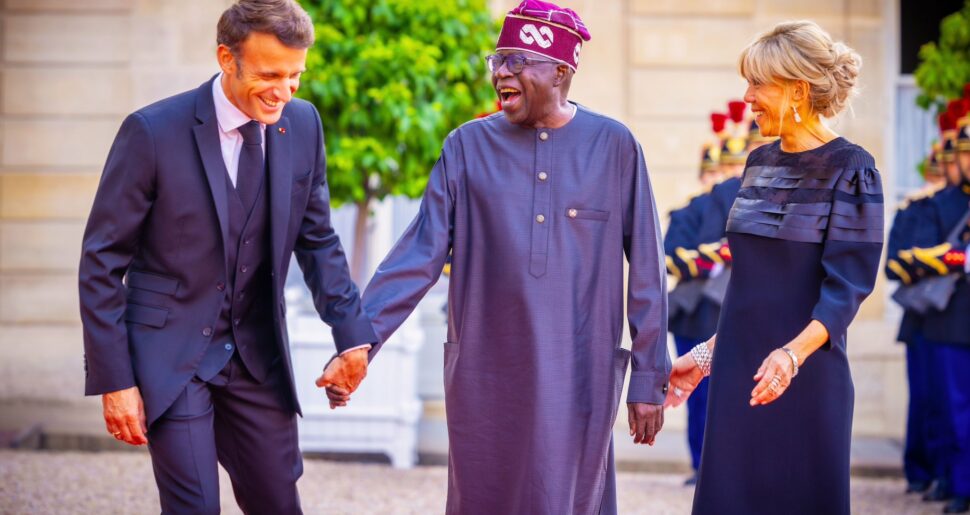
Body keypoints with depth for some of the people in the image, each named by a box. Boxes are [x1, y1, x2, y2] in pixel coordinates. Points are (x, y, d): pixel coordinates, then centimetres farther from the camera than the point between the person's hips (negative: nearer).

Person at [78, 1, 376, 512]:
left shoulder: (302, 125, -2)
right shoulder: (153, 131, -16)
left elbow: (317, 239, 9)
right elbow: (102, 261, -10)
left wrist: (352, 332, -5)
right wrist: (114, 378, -13)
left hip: (258, 355, 5)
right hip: (171, 351, -4)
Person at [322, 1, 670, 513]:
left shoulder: (613, 146, -1)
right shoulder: (469, 146, 2)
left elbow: (646, 273, 2)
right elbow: (417, 256, -2)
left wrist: (649, 378, 1)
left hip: (576, 381, -2)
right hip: (484, 377, 2)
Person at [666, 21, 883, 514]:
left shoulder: (850, 169, -9)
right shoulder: (759, 162, 11)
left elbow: (847, 286, -16)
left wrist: (794, 353, -30)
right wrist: (706, 353, 16)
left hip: (805, 377, -6)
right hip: (738, 371, 6)